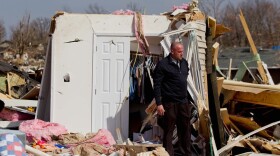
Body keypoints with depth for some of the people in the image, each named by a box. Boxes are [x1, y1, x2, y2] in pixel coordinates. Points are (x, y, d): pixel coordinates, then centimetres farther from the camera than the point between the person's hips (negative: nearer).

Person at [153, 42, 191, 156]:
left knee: (185, 129, 13)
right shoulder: (163, 64, -10)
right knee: (169, 131, 1)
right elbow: (157, 85, -12)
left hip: (184, 102, 6)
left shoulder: (184, 63, 10)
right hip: (170, 103, -6)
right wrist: (159, 104, -16)